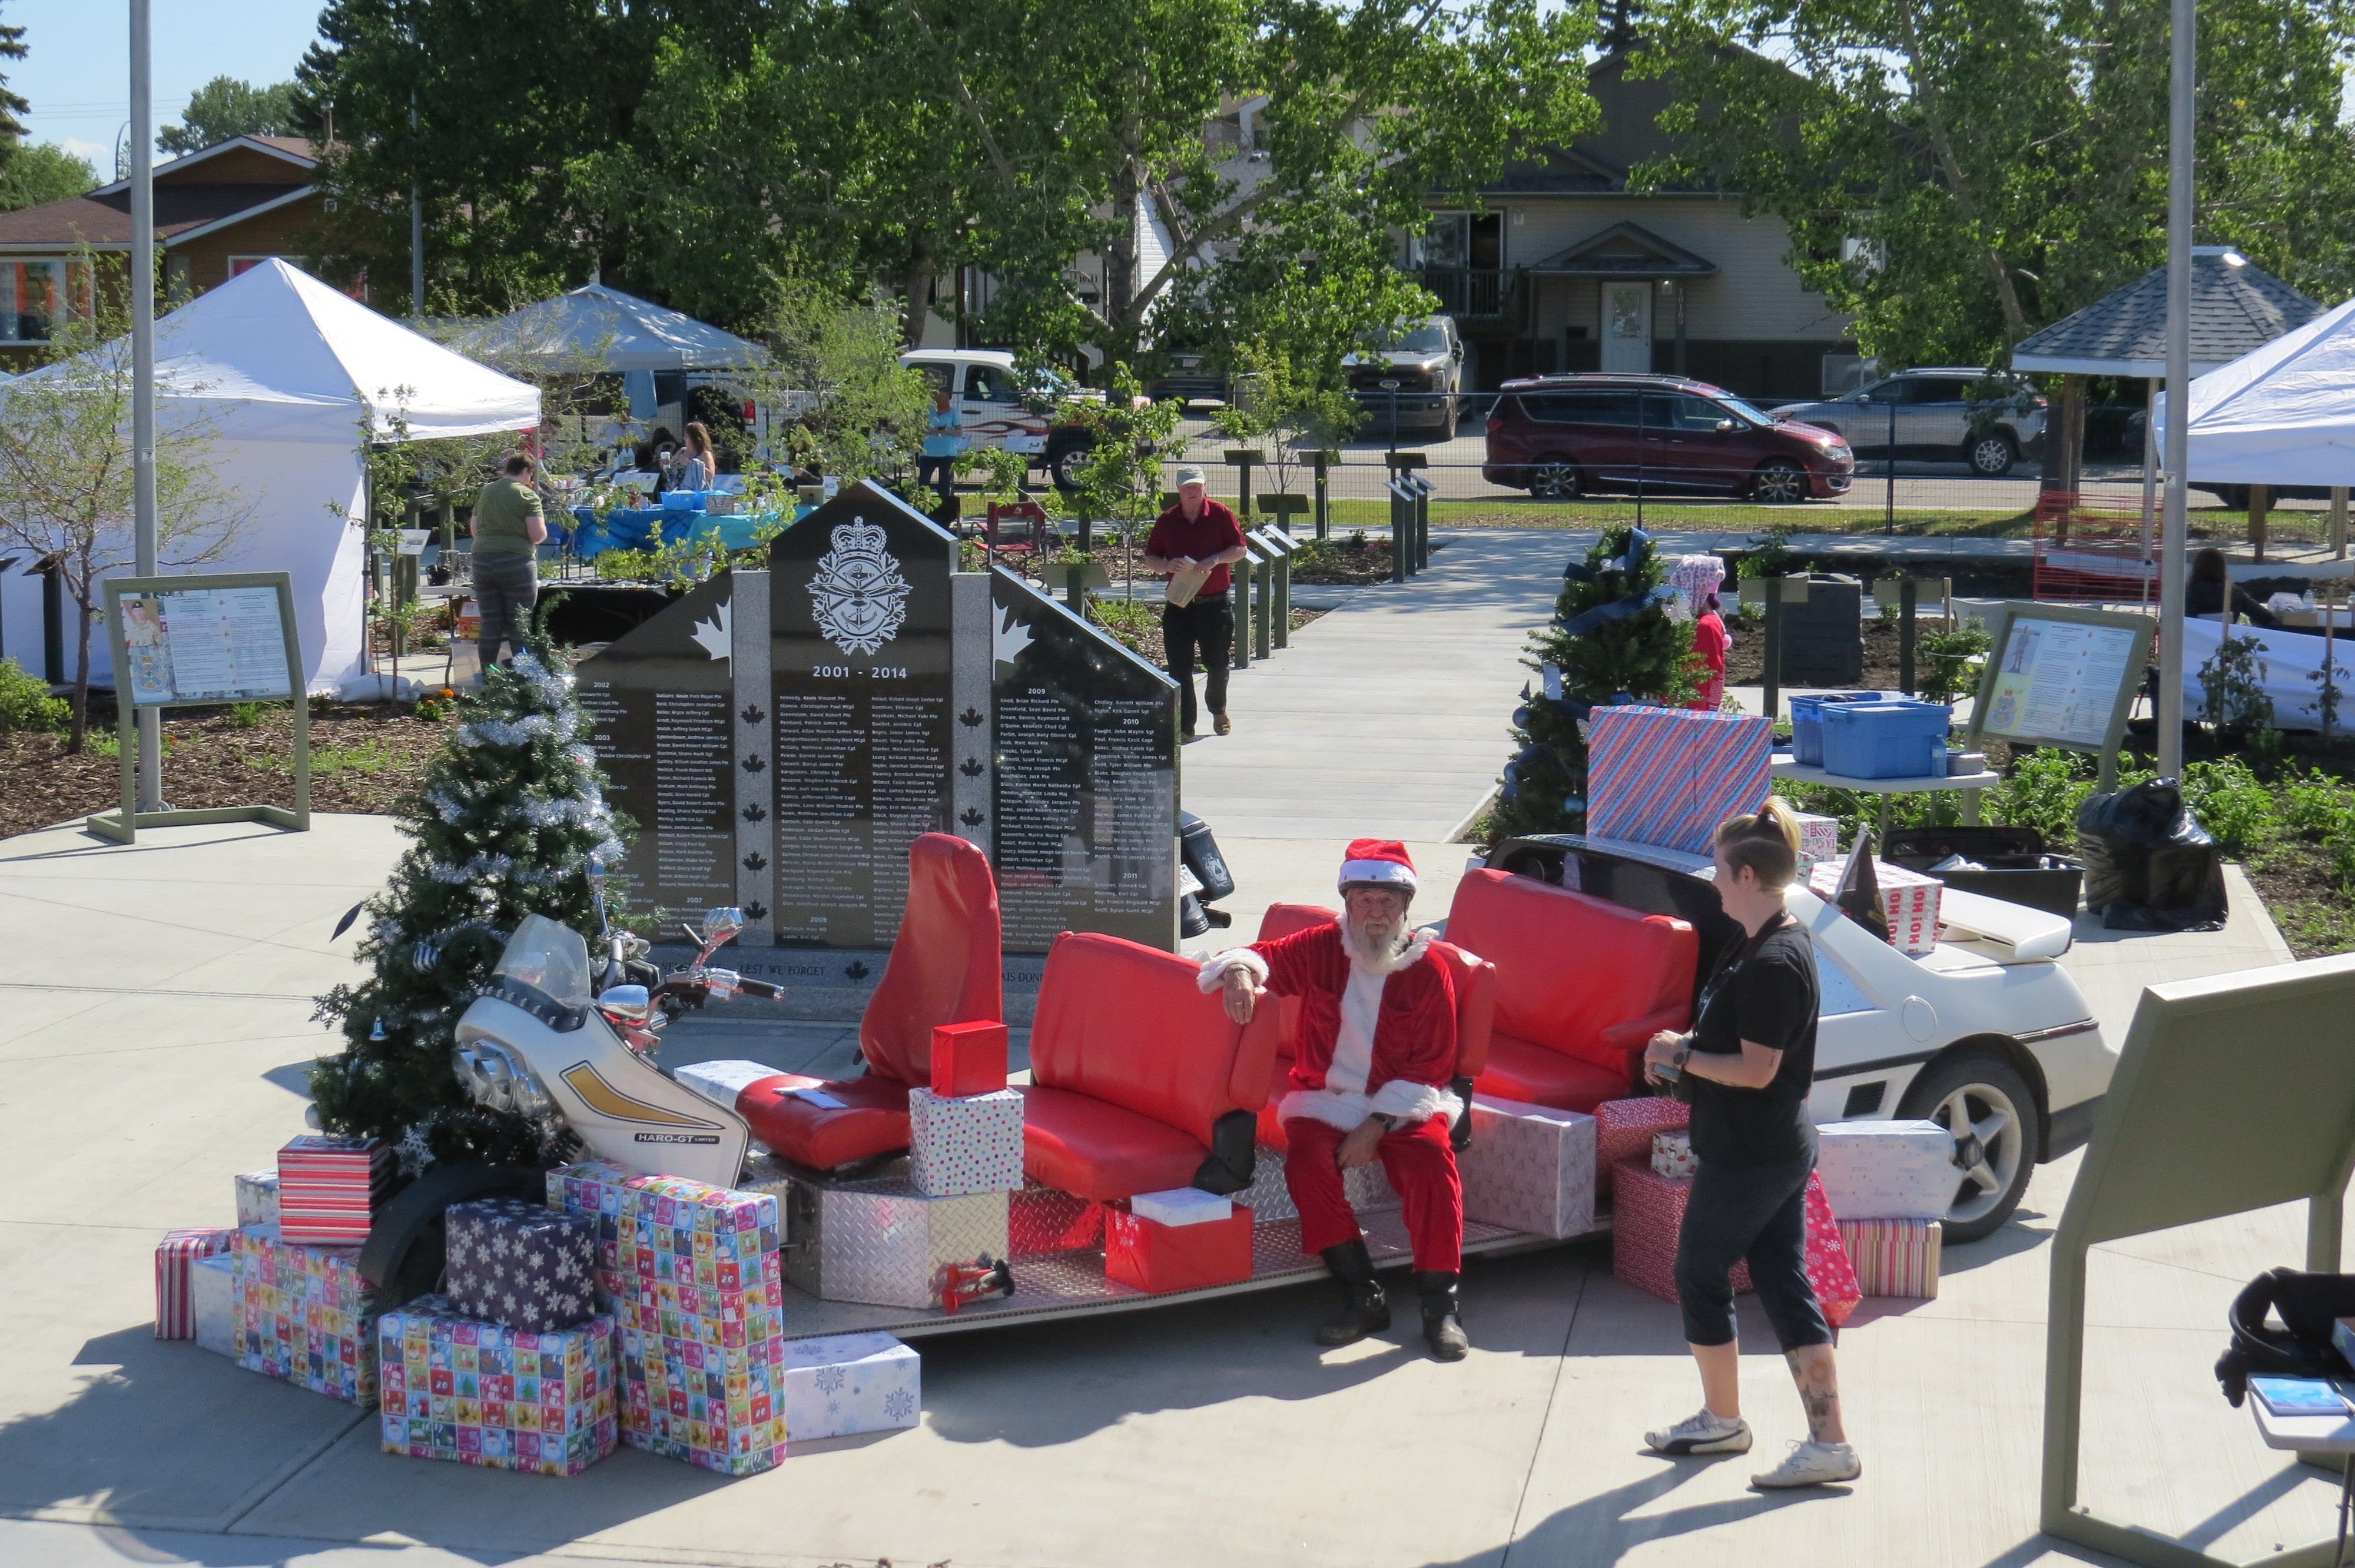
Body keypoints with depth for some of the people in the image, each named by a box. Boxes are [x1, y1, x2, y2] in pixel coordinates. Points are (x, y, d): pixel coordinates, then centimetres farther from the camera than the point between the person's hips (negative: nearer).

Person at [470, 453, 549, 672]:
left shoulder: (485, 492, 12)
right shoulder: (527, 495, -5)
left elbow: (475, 530, 19)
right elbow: (538, 535, -12)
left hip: (482, 562, 5)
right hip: (517, 562, -5)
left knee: (490, 627, 8)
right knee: (520, 628, 1)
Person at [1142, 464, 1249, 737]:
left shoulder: (1221, 514, -1)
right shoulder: (1166, 521, 5)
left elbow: (1240, 549, 0)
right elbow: (1149, 559, 7)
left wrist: (1215, 560, -17)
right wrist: (1167, 565, -14)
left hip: (1215, 604, -1)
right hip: (1179, 606, 1)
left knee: (1218, 665, 10)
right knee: (1179, 669, -3)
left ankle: (1218, 712, 36)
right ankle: (1184, 726, 0)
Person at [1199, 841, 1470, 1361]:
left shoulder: (1429, 972, -4)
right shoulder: (1321, 950, 1)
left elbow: (1430, 1070, -5)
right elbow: (1264, 958, 1)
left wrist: (1376, 1126, -16)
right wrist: (1239, 972, -27)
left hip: (1404, 1105, -1)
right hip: (1324, 1099, 1)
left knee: (1432, 1163, -31)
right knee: (1307, 1162, -29)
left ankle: (1440, 1305, -22)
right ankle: (1364, 1297, -22)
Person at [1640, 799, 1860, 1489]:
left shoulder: (1770, 964, -22)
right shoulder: (1784, 943, 10)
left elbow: (1755, 1070, -25)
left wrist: (1681, 1055, -13)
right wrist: (1683, 1051, 8)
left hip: (1747, 1157, -10)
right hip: (1784, 1149, 10)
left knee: (1699, 1276, 8)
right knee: (1785, 1285, 9)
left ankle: (1722, 1420, 23)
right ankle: (1829, 1443, 7)